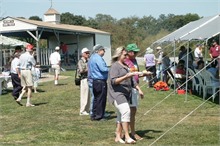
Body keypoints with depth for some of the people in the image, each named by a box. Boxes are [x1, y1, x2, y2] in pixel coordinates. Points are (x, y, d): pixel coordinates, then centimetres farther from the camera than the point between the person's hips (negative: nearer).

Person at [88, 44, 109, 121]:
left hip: (94, 80, 10)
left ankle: (94, 115, 20)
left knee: (96, 98, 15)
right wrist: (109, 69, -6)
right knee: (101, 99, -2)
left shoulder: (91, 58, 16)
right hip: (100, 81, -10)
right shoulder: (98, 58, -15)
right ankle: (99, 116, 2)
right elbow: (103, 69, -25)